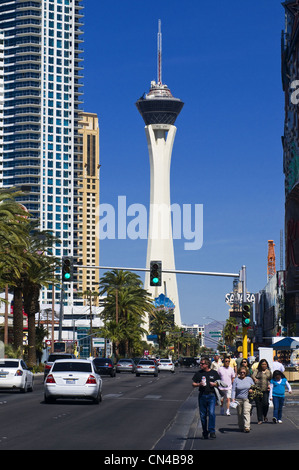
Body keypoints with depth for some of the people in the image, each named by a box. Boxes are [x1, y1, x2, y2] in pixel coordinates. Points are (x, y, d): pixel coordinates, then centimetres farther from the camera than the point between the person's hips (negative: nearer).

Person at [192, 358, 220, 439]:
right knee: (203, 415, 5)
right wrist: (199, 384, -9)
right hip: (202, 396, 2)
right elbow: (193, 384, 10)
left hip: (211, 395, -2)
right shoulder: (199, 373, 8)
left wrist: (214, 384, -9)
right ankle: (205, 432, 16)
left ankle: (212, 431, -11)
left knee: (211, 413, -15)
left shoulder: (214, 373, 5)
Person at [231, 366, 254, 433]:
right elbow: (233, 390, 0)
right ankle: (241, 427, 21)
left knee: (246, 412, -15)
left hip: (247, 399, -1)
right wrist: (233, 399, -12)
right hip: (238, 399, 1)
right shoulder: (236, 380, 4)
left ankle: (247, 427, -21)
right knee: (240, 414, 6)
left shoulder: (249, 379, 10)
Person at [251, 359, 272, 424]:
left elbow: (271, 379, 21)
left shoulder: (269, 372, 14)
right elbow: (253, 375, -11)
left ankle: (265, 416, 13)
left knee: (265, 403, -13)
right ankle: (260, 419, 7)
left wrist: (269, 385, 2)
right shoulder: (257, 370, 7)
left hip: (265, 390, 1)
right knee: (258, 405, -1)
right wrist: (255, 379, -34)